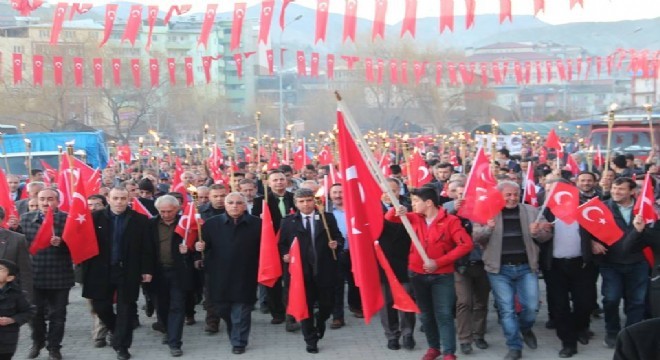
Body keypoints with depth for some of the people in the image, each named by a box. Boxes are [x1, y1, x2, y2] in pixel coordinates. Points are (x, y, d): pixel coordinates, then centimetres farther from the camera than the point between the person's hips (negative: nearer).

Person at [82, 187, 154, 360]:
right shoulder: (96, 217, -1)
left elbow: (146, 247, -2)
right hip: (102, 271, 2)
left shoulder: (140, 219, -3)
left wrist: (147, 270, -4)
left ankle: (121, 345, 15)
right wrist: (87, 268, -6)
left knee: (125, 309, 3)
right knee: (100, 306, 9)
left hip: (128, 271, -1)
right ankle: (119, 331, 35)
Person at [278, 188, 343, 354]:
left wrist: (336, 244, -15)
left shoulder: (328, 218, 5)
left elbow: (339, 238, 6)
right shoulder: (288, 221, 5)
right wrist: (285, 255, -12)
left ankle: (320, 322, 40)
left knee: (327, 303, 7)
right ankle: (311, 340, 18)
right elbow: (282, 243, 6)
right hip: (301, 270, 0)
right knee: (306, 306, 5)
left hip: (325, 270, 0)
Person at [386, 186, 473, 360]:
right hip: (418, 274, 5)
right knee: (425, 313, 13)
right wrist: (396, 210, -18)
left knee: (444, 314, -6)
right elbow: (389, 218, 9)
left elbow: (466, 245, -18)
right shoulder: (414, 217, 1)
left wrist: (439, 262, -20)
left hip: (442, 275, -5)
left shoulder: (450, 221, -13)